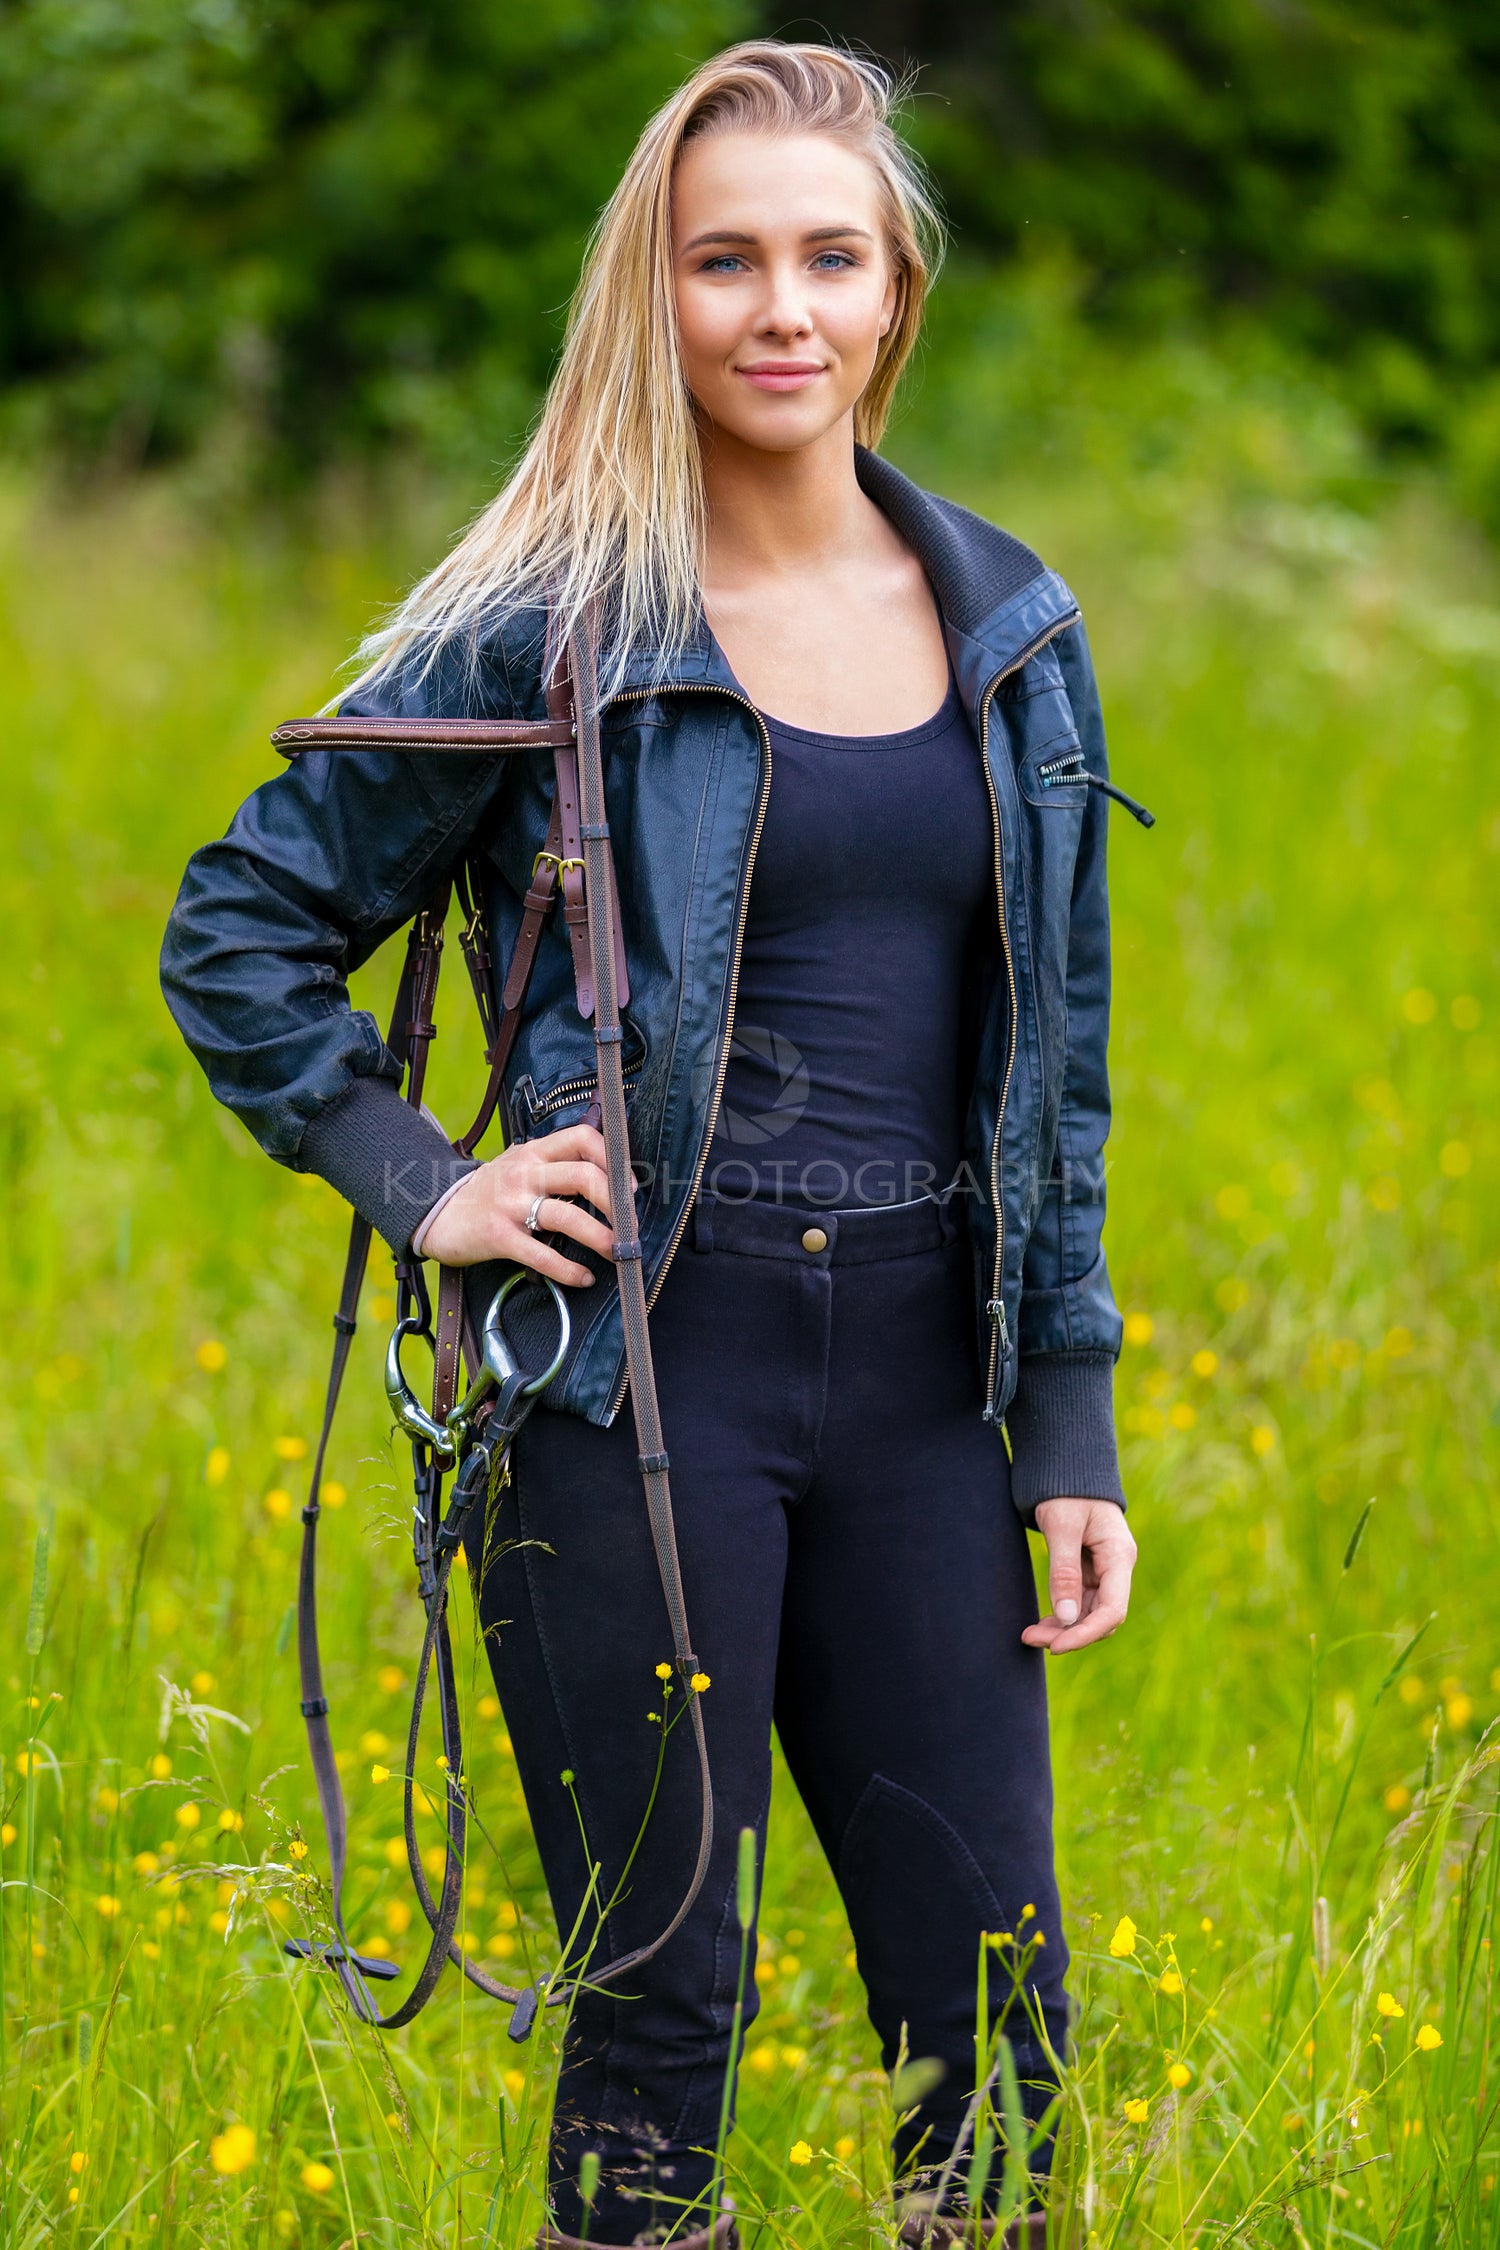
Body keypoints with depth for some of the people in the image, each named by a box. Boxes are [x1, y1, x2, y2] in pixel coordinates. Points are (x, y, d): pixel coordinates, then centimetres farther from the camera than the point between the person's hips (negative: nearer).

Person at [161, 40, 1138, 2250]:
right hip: (644, 1368, -4)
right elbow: (240, 931, 5)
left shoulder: (1010, 623, 9)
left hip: (916, 1379, 4)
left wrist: (1074, 1433, 10)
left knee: (996, 2019, 5)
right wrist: (419, 1186, -5)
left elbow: (1056, 1054, 14)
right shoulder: (556, 629, -3)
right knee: (661, 2004, 0)